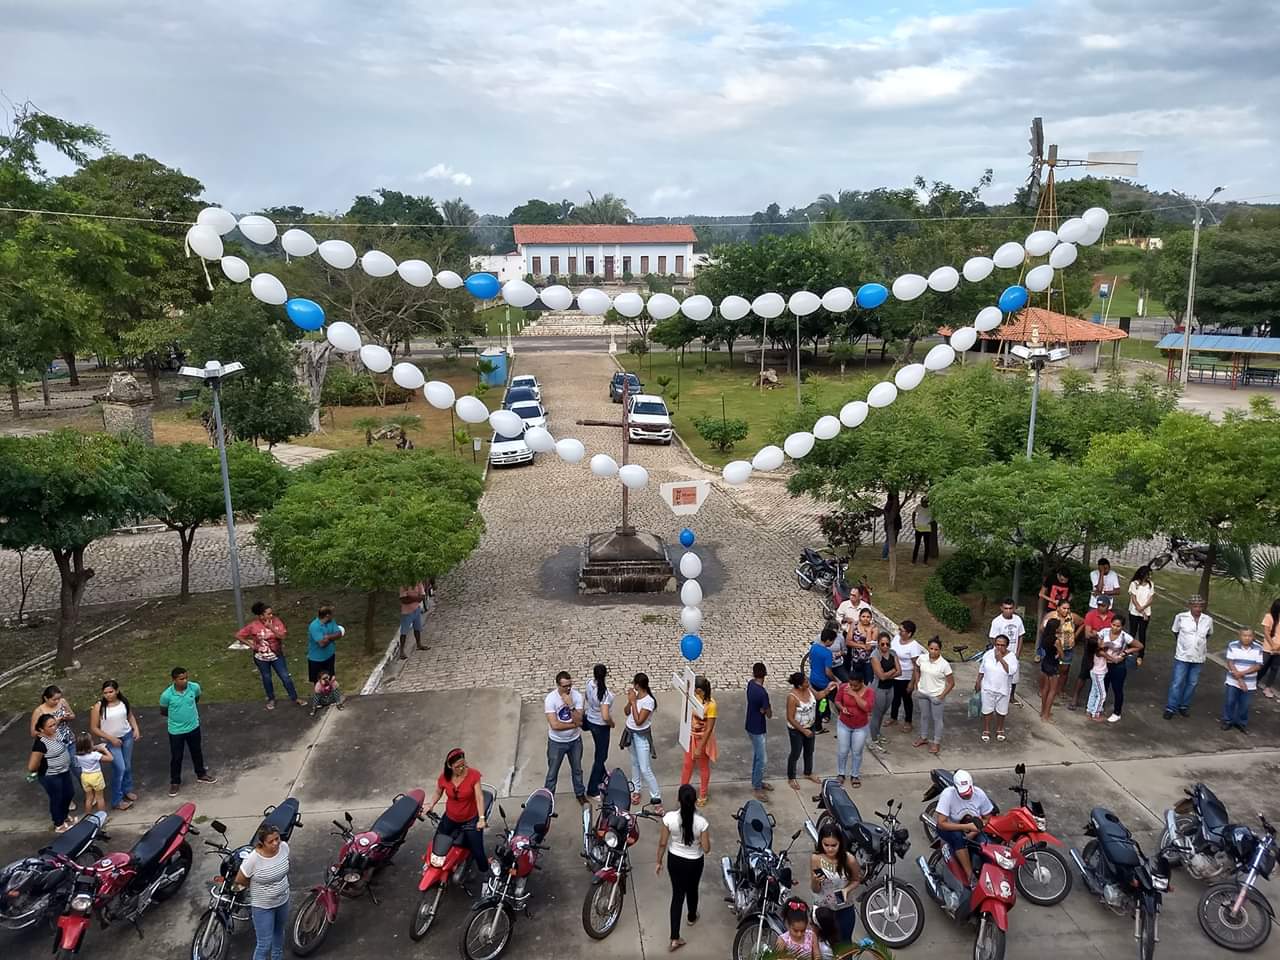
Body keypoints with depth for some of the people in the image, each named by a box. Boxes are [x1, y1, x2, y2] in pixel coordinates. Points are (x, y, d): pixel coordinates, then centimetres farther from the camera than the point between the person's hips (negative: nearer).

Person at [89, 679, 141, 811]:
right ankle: (116, 801, 6)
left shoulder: (124, 701, -6)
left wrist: (136, 728, -3)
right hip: (111, 741, -4)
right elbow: (93, 728, -12)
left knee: (128, 766, 15)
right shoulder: (99, 707, -17)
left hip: (127, 736, 4)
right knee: (119, 768, -7)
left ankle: (127, 790, 37)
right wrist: (111, 738, -16)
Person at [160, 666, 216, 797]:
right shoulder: (167, 695, -25)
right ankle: (175, 782, 33)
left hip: (193, 727, 3)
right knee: (176, 757, 12)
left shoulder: (194, 687, -18)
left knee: (197, 752, 21)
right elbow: (163, 712, -4)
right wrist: (176, 716, 5)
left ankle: (201, 774, 42)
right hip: (176, 731, -3)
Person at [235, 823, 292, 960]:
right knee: (264, 945, 1)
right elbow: (239, 881, -16)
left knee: (279, 933, 29)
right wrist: (258, 885, -4)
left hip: (283, 901, 5)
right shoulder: (253, 859, -32)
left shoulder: (284, 847, -18)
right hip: (262, 907, -5)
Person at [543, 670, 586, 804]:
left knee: (577, 769, 22)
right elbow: (555, 725, -28)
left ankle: (580, 793, 43)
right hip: (556, 742, -3)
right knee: (552, 772, 14)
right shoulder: (550, 699, -25)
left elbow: (578, 720, -20)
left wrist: (570, 705, -33)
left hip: (575, 740, 3)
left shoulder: (577, 696, -16)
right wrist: (574, 724, -19)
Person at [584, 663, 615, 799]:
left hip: (590, 721, 7)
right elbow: (605, 717, -34)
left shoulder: (590, 685, -11)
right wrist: (612, 723, -13)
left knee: (600, 752, 29)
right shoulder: (605, 693, -33)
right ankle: (592, 789, 20)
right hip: (601, 726, -7)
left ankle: (601, 776, 51)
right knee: (601, 756, 10)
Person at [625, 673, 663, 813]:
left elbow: (638, 721, -28)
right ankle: (636, 790, 39)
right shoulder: (636, 695, -5)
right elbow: (626, 712, 4)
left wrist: (634, 702, -27)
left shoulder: (649, 701, -27)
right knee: (634, 763, 22)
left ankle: (657, 799, 3)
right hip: (631, 733, 8)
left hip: (642, 736, -8)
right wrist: (630, 701, -15)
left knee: (645, 769, -6)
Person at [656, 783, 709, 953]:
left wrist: (659, 862, 4)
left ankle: (675, 938, 16)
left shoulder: (669, 818, -24)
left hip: (674, 861, 1)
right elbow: (706, 849, -18)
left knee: (677, 894, 16)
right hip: (694, 863, 0)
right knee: (692, 890, 28)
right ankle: (692, 917, 56)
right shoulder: (701, 822, -27)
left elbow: (662, 843, -13)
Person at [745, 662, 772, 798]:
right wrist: (766, 709, 0)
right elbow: (769, 714, -20)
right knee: (762, 759, 4)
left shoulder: (750, 683, -5)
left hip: (751, 726, 8)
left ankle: (756, 781, 36)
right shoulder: (762, 693, -28)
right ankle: (757, 788, 14)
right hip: (758, 729, -8)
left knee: (756, 755, 23)